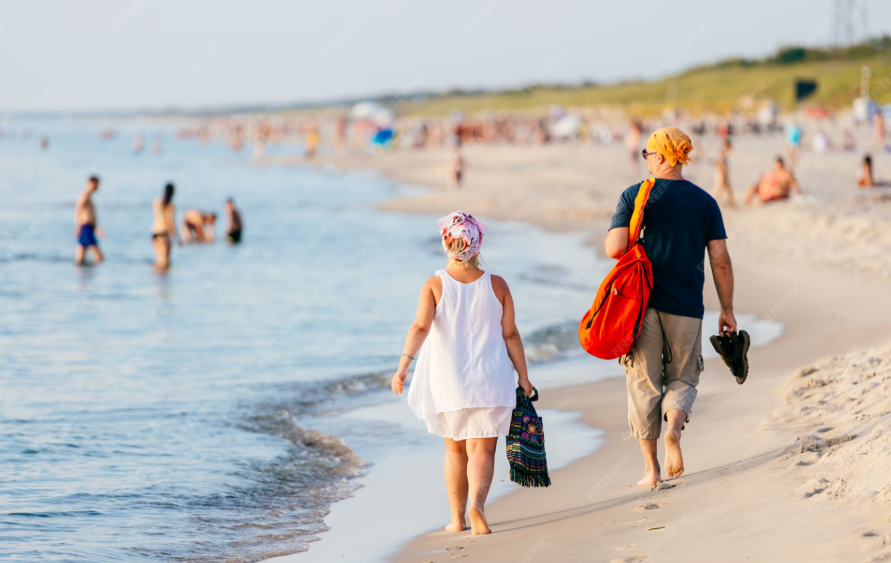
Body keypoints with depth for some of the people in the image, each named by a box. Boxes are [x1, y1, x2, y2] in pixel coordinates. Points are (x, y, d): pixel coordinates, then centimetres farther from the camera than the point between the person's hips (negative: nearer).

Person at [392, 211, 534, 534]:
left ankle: (457, 518, 21)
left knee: (455, 449, 17)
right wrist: (523, 377, 6)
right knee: (482, 449, -1)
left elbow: (420, 327, -20)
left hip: (447, 380, 1)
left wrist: (403, 367, -24)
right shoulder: (497, 286, -3)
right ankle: (476, 502, -27)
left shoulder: (434, 285, -7)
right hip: (489, 380, -1)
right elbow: (510, 335, -1)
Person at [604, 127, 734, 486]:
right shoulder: (704, 201, 4)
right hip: (686, 308, 1)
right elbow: (720, 260, 2)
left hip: (642, 304, -1)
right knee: (682, 378, 14)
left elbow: (614, 248, -11)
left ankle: (652, 469, 7)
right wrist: (727, 309, 9)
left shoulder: (635, 196, -2)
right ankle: (674, 426, -18)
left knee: (643, 383, 7)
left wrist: (611, 236, 13)